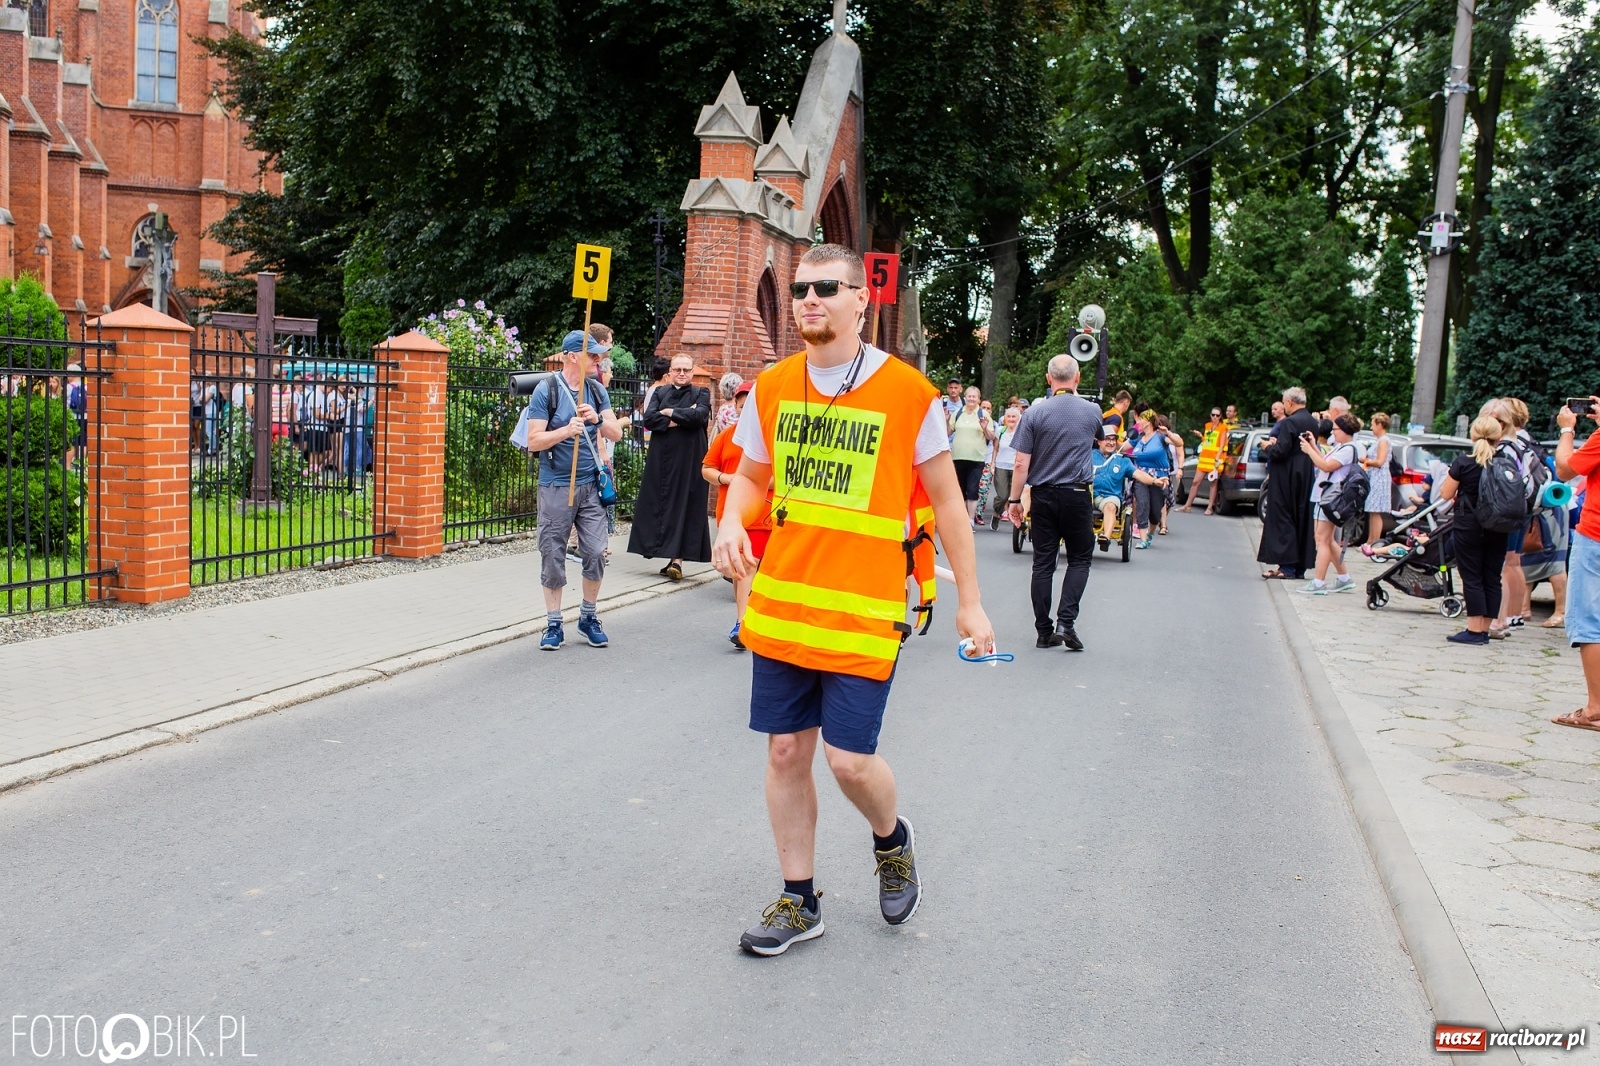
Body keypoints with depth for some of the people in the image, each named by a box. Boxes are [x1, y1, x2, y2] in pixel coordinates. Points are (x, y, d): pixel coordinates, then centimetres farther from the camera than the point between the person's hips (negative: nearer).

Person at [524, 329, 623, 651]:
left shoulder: (596, 390, 8)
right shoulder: (546, 390, -6)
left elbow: (616, 434, 4)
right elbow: (534, 441, -9)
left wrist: (598, 419, -16)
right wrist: (567, 430, -24)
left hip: (590, 485, 4)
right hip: (555, 487, -4)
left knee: (596, 553, 0)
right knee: (553, 556, 2)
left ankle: (588, 617, 18)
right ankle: (554, 624, 12)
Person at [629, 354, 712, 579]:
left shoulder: (701, 393, 5)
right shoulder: (660, 392, 13)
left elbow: (700, 415, -16)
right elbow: (649, 418, -4)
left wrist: (669, 413, -7)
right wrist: (681, 418, -11)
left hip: (687, 461, -3)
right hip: (660, 459, 4)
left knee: (682, 506, -6)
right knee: (659, 505, 2)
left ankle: (677, 559, -9)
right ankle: (673, 558, 6)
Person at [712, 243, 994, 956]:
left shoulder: (909, 394, -6)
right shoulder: (771, 388, 4)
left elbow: (945, 500, 1)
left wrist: (969, 601, 2)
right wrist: (731, 522, -5)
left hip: (864, 610, -4)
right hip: (779, 605, 4)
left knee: (849, 758, -6)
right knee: (786, 751, 9)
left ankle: (892, 841, 29)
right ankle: (799, 902, 27)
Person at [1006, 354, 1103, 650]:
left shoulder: (1035, 413, -6)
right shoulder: (1092, 411, -1)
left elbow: (1021, 463, -8)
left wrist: (1014, 499, 1)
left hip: (1044, 496, 0)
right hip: (1077, 495, 0)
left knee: (1042, 564, 6)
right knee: (1079, 560, 12)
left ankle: (1044, 632, 9)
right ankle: (1066, 621, -4)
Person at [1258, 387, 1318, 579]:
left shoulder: (1289, 423, -17)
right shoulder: (1313, 422, 9)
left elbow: (1280, 451, -22)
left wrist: (1267, 447, -1)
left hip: (1287, 479, -8)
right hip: (1306, 478, 8)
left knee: (1283, 519, -3)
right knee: (1302, 520, 11)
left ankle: (1287, 566, -6)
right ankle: (1300, 566, 16)